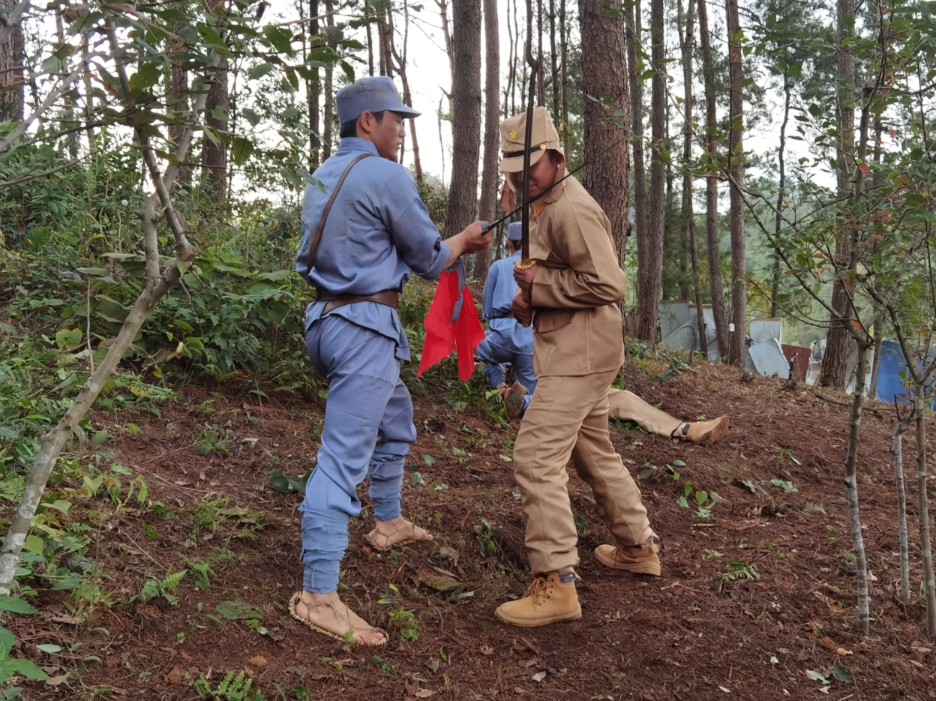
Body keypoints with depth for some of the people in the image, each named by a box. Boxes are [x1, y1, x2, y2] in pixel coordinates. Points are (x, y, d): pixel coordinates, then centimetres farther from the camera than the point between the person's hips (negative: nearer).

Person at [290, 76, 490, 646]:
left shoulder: (326, 176, 15)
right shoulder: (387, 176, -12)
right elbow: (430, 260, -5)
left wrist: (446, 242, 25)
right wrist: (465, 241, 16)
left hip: (330, 317, 10)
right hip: (365, 326, -10)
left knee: (396, 417, 28)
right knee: (345, 455, -11)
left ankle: (389, 522, 43)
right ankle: (318, 594, -9)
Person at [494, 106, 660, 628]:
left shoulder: (572, 211, -16)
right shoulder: (551, 207, 17)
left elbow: (606, 284, -24)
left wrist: (539, 285, -16)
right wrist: (531, 302, 5)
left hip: (579, 356, -11)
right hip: (575, 352, 11)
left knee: (537, 456, -13)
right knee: (594, 451, 21)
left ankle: (557, 584, -9)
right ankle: (639, 546, 35)